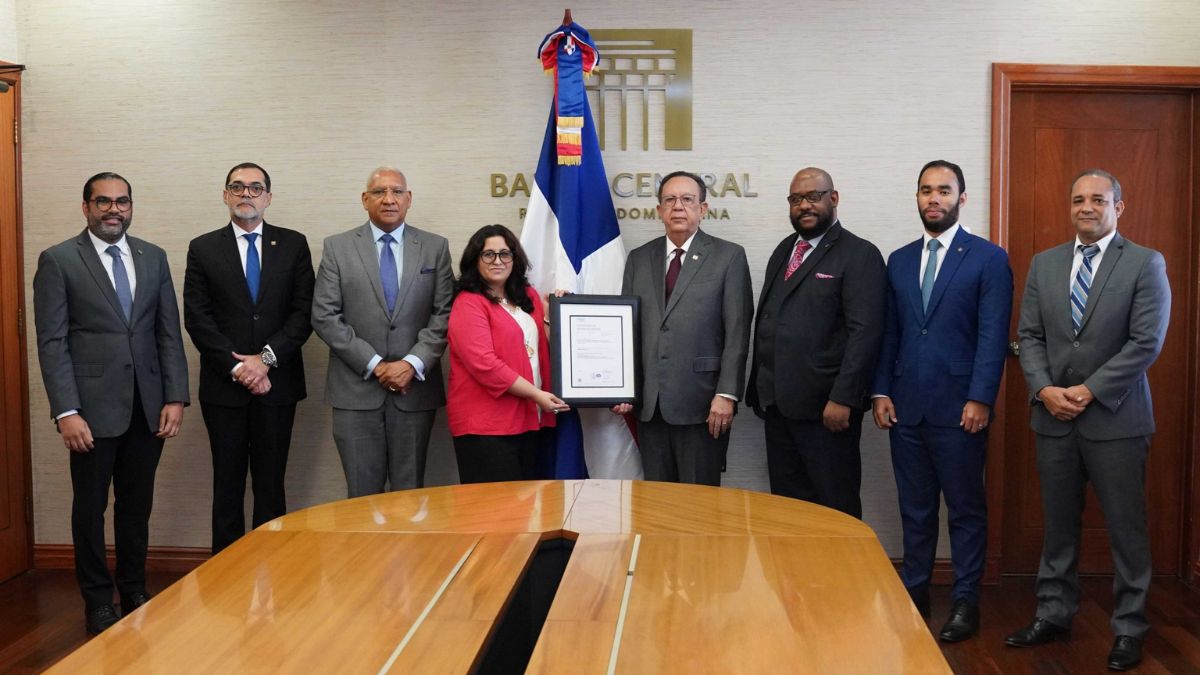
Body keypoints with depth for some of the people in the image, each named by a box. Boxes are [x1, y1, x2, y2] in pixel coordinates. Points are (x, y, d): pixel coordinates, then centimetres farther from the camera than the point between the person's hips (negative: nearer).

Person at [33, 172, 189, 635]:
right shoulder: (58, 261, -3)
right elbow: (52, 342, -7)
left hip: (148, 408, 3)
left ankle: (134, 592, 27)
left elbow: (169, 333, 8)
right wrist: (66, 411, -14)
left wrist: (175, 397, 0)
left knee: (137, 506, 12)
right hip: (94, 408, -3)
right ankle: (98, 601, 23)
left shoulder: (153, 258, 9)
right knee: (90, 508, 9)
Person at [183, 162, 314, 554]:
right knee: (228, 485, 6)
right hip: (224, 387, 0)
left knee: (271, 484, 5)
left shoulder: (293, 245, 6)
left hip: (277, 383, 0)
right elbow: (197, 319, -1)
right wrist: (236, 367, -10)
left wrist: (266, 357, -11)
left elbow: (304, 312, 0)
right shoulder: (203, 249, 5)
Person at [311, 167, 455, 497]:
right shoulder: (337, 247, 4)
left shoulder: (435, 247, 7)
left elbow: (444, 314, 2)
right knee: (363, 495, 4)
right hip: (356, 389, -1)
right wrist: (374, 365, -9)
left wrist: (413, 364, -11)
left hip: (415, 387, 1)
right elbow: (324, 317, -2)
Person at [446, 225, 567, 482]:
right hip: (485, 426, -7)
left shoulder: (528, 296, 16)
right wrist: (536, 394, -16)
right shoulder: (468, 304, -7)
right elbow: (485, 365, -17)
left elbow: (542, 347, 24)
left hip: (529, 420, 7)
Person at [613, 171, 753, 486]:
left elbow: (737, 332, -5)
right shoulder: (639, 258, 13)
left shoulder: (729, 256, 0)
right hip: (648, 402, 4)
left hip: (701, 401, -4)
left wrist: (726, 394, -12)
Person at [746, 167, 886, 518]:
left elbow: (864, 332, -14)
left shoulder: (859, 255, -6)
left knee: (836, 509, 2)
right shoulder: (783, 250, 17)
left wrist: (843, 399, -20)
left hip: (826, 407, -7)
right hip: (778, 404, 7)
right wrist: (760, 387, 12)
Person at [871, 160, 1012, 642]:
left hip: (959, 408, -4)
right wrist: (881, 392, 4)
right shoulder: (899, 260, 13)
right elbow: (889, 334, 13)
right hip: (906, 406, 4)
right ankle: (915, 592, 22)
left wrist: (980, 399, -14)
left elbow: (993, 335, -7)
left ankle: (965, 602, 15)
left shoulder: (988, 259, -1)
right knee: (915, 509, 11)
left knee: (966, 509, 6)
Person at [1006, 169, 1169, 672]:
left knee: (1126, 529, 4)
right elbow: (1029, 335, 7)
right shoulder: (1044, 264, 10)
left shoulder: (1145, 264, -3)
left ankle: (1129, 628, 15)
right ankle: (1053, 614, 24)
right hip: (1054, 418, 4)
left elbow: (1147, 342, -10)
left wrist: (1089, 391, -14)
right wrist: (1044, 390, -8)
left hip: (1115, 418, -4)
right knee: (1058, 525, 12)